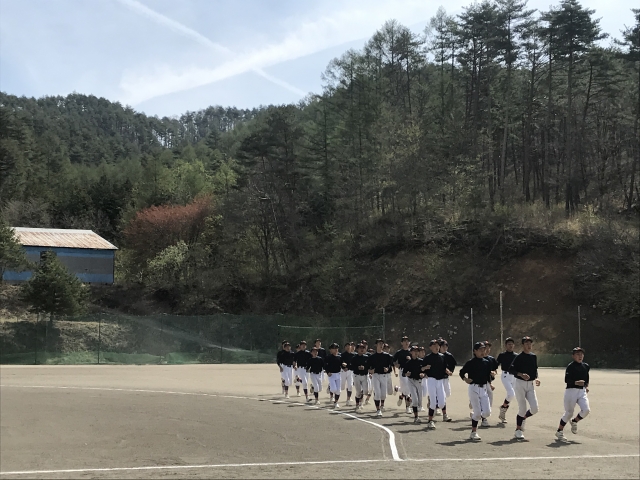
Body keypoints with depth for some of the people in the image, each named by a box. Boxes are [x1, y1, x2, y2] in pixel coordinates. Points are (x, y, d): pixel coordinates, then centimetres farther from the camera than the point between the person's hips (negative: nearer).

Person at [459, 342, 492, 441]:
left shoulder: (486, 362, 8)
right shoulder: (470, 362, -7)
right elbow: (462, 372, -1)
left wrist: (491, 375, -1)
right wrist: (465, 379, -16)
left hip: (484, 389, 5)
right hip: (473, 388, -5)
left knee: (487, 412, -4)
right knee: (477, 413, -7)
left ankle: (474, 415, 29)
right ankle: (474, 433, 9)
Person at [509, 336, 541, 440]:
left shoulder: (534, 356, 10)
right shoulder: (519, 357, -9)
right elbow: (510, 370, -13)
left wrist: (536, 378, 4)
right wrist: (521, 374, -26)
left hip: (531, 385, 5)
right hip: (520, 384, -5)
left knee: (534, 409, -7)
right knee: (522, 409, -4)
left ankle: (523, 418, 23)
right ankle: (518, 430, 14)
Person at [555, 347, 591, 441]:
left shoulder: (586, 366, 12)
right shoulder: (570, 366, -8)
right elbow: (566, 380, -17)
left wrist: (587, 386, 12)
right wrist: (576, 382, -30)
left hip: (582, 391, 5)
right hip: (571, 391, -5)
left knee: (586, 410, -15)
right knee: (569, 413, -1)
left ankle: (574, 421, 16)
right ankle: (559, 431, 17)